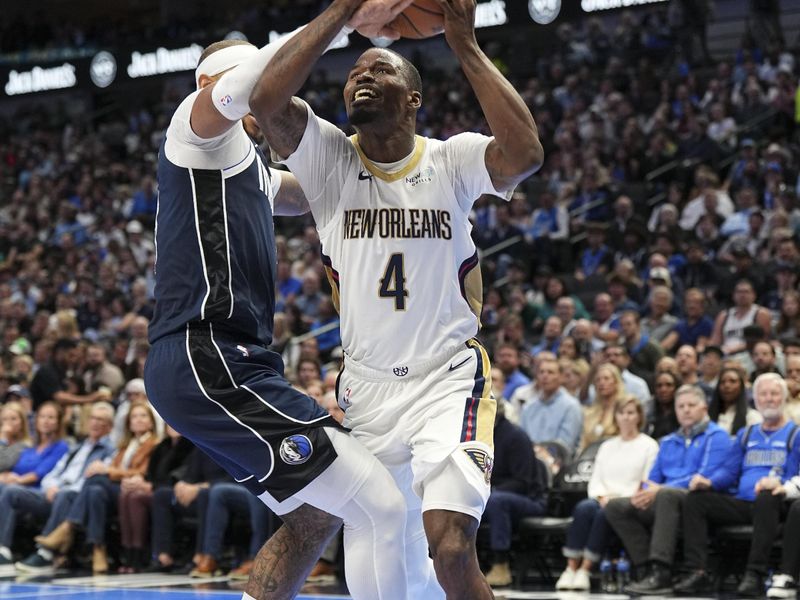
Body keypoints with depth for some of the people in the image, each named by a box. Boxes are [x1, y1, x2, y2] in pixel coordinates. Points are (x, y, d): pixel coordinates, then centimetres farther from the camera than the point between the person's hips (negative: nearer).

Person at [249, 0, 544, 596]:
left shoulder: (451, 160, -4)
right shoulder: (329, 159, 0)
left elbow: (525, 153, -25)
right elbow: (266, 100, -19)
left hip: (448, 382, -3)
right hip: (366, 386, 3)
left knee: (451, 549, -21)